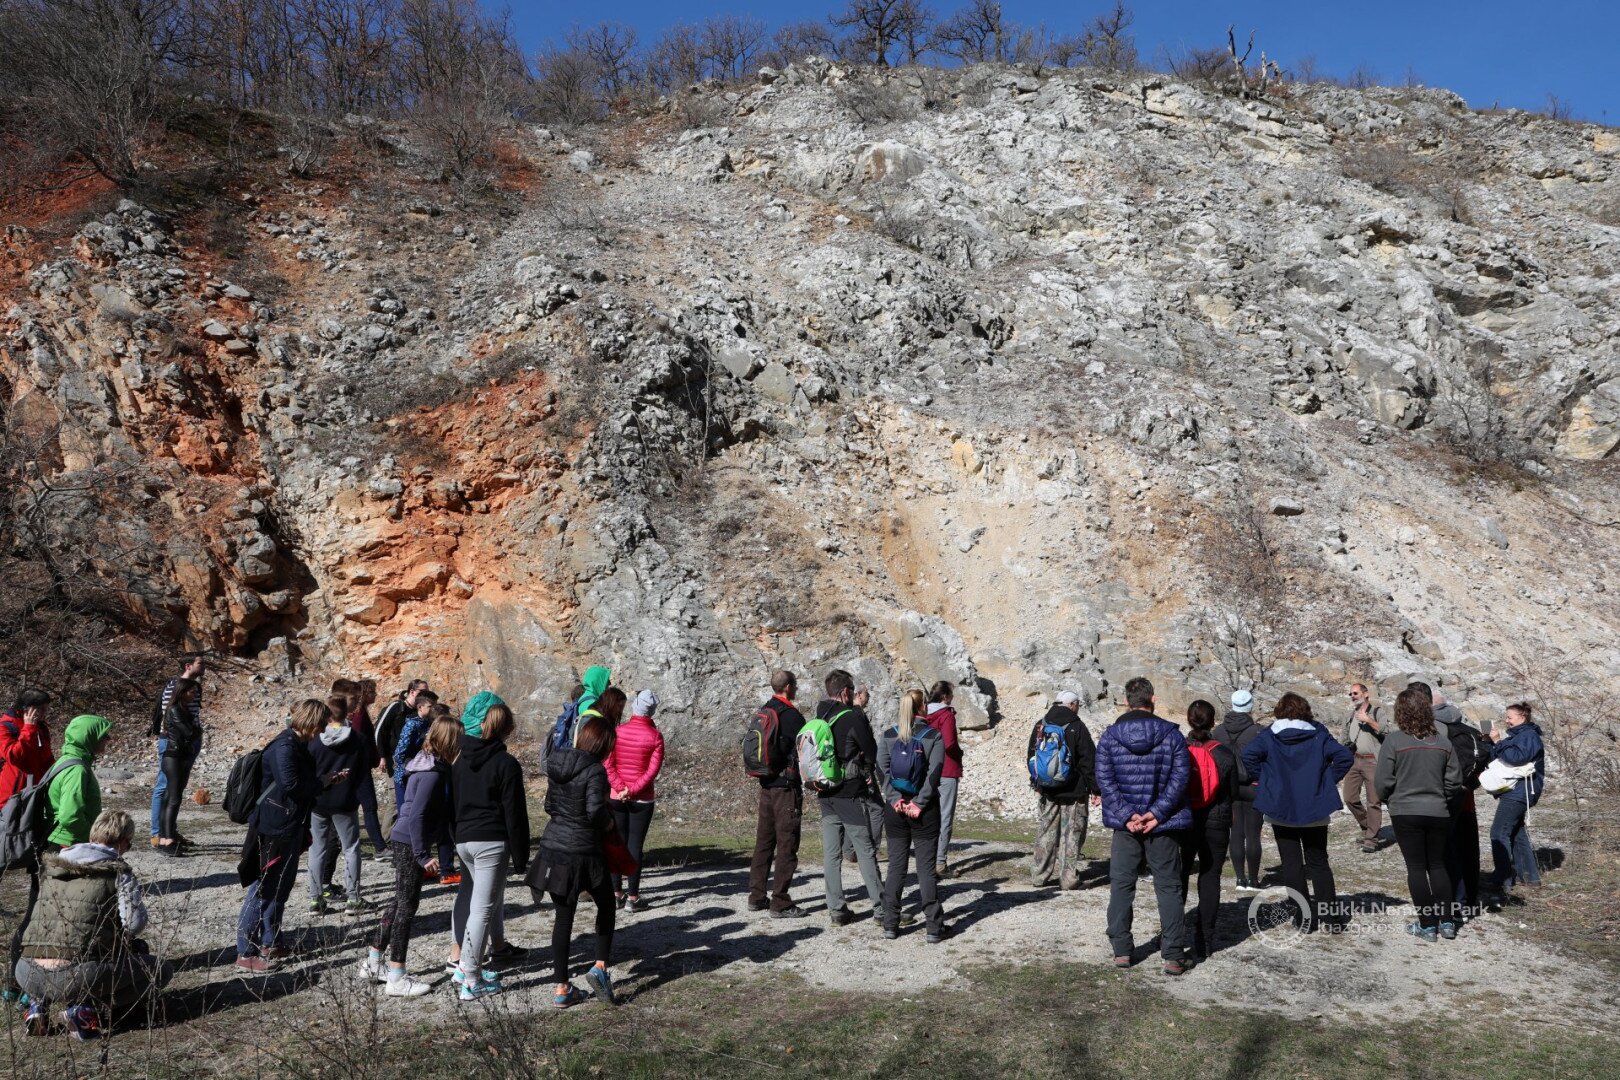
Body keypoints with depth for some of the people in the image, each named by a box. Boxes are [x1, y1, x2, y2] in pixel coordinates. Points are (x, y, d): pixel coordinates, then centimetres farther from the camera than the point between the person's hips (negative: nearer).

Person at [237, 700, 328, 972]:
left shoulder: (298, 745, 11)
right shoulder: (284, 747, -20)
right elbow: (290, 785, -26)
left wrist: (326, 779, 5)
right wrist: (322, 783, -15)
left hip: (291, 828, 10)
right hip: (274, 830, -10)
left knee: (281, 888, 19)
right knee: (264, 889, -2)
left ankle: (270, 942, 31)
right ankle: (246, 953, 7)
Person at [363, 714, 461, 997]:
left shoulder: (434, 766, 8)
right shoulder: (432, 772, -21)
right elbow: (416, 816, -24)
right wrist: (423, 856, -21)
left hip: (405, 843, 9)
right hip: (411, 845, -9)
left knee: (400, 902, 18)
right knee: (407, 906, -1)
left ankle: (373, 962, 30)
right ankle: (396, 979, 8)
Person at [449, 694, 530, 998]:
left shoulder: (461, 759, 6)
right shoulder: (506, 764, -11)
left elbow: (451, 802, 14)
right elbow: (515, 815, -10)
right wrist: (521, 856, -3)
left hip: (463, 839, 6)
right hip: (492, 842, -6)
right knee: (482, 908, -3)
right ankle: (471, 980, -1)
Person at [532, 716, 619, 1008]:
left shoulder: (556, 763, 6)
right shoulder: (595, 770, -16)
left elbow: (549, 805, 14)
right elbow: (595, 811, -23)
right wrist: (608, 821, -4)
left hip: (553, 848, 6)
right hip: (583, 852, -6)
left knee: (563, 916, 12)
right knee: (606, 905, 18)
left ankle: (561, 988, 15)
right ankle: (600, 967, 6)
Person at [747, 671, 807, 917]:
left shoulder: (762, 711, 10)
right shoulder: (792, 715, -15)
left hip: (766, 784, 8)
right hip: (787, 786, -8)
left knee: (764, 841, 14)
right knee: (787, 845, -2)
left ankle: (756, 897, 19)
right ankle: (780, 902, -1)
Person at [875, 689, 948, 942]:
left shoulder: (889, 735, 3)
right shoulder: (934, 736, -4)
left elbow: (882, 770, -5)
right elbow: (934, 774, -12)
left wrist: (895, 799, -8)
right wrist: (919, 804, -11)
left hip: (895, 809, 2)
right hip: (926, 811, -2)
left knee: (896, 866, 9)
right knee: (926, 868, 3)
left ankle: (890, 925, 12)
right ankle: (934, 928, 5)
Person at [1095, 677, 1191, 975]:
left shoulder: (1109, 737, -2)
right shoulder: (1171, 735, -4)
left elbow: (1105, 780, -8)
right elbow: (1180, 777, -11)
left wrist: (1127, 815, -11)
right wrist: (1157, 813, -14)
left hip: (1125, 825, 1)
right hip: (1163, 826, -1)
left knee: (1121, 885, 12)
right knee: (1168, 888, 8)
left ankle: (1121, 950, 14)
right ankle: (1173, 956, 6)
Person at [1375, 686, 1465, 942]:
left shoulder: (1393, 740, -14)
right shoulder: (1443, 742, -1)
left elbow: (1383, 781, -12)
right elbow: (1454, 781, 2)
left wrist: (1389, 799, 8)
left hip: (1406, 813, -4)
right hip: (1438, 813, 4)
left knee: (1416, 867, 5)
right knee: (1438, 865, 17)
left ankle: (1427, 925, 9)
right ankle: (1447, 922, 19)